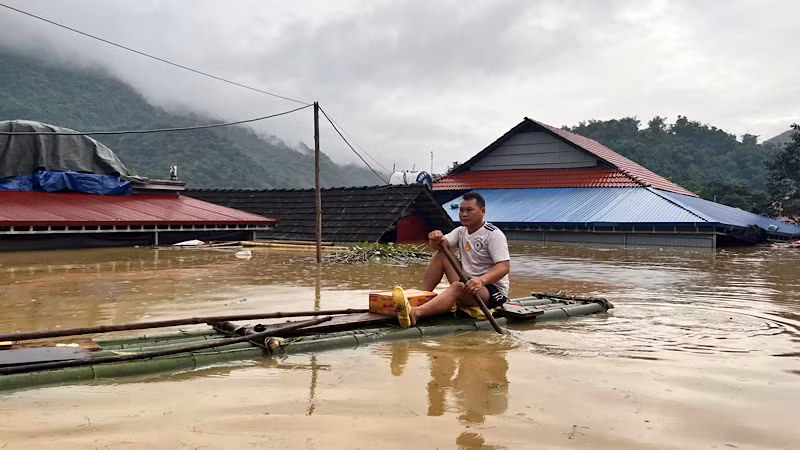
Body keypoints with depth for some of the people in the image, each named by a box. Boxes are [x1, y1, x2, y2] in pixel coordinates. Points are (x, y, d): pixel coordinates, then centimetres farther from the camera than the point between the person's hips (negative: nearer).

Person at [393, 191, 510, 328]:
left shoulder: (494, 234, -12)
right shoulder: (461, 231, 11)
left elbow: (504, 267, -24)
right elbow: (441, 244, -6)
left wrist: (481, 280, -42)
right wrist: (436, 240, -32)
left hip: (494, 291, -8)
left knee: (458, 286, -37)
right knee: (441, 255, -2)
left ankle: (414, 313, -59)